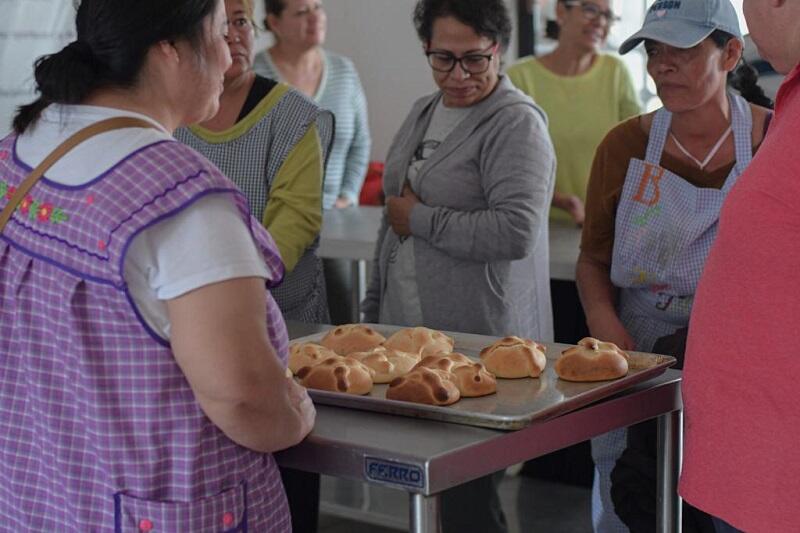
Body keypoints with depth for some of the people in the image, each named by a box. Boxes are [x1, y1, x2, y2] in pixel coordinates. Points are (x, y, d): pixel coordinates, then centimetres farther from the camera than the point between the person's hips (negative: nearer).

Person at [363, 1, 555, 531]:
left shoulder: (516, 123, -11)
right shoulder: (422, 113, 15)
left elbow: (515, 233, -23)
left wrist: (419, 219, -13)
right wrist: (375, 307, 26)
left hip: (480, 340, -7)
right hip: (408, 330, 8)